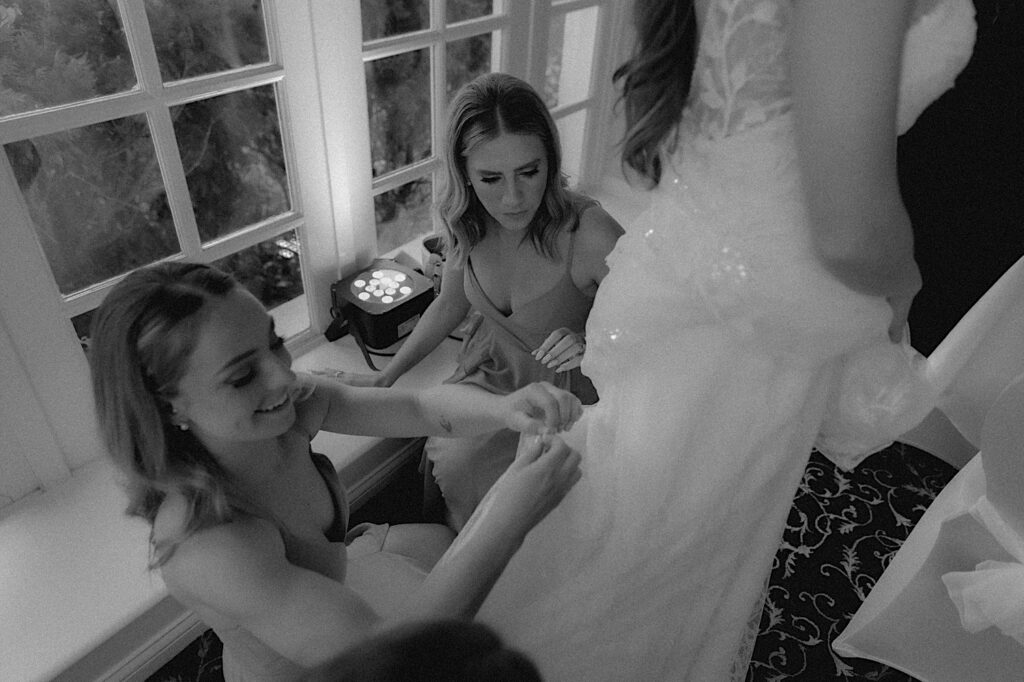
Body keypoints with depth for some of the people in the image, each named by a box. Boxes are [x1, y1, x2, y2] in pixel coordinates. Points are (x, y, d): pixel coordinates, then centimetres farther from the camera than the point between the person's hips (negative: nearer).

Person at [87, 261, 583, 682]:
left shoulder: (290, 406, -23)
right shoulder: (203, 548, -41)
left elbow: (424, 407, -15)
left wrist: (502, 407, -36)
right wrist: (509, 517, -47)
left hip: (337, 575, 5)